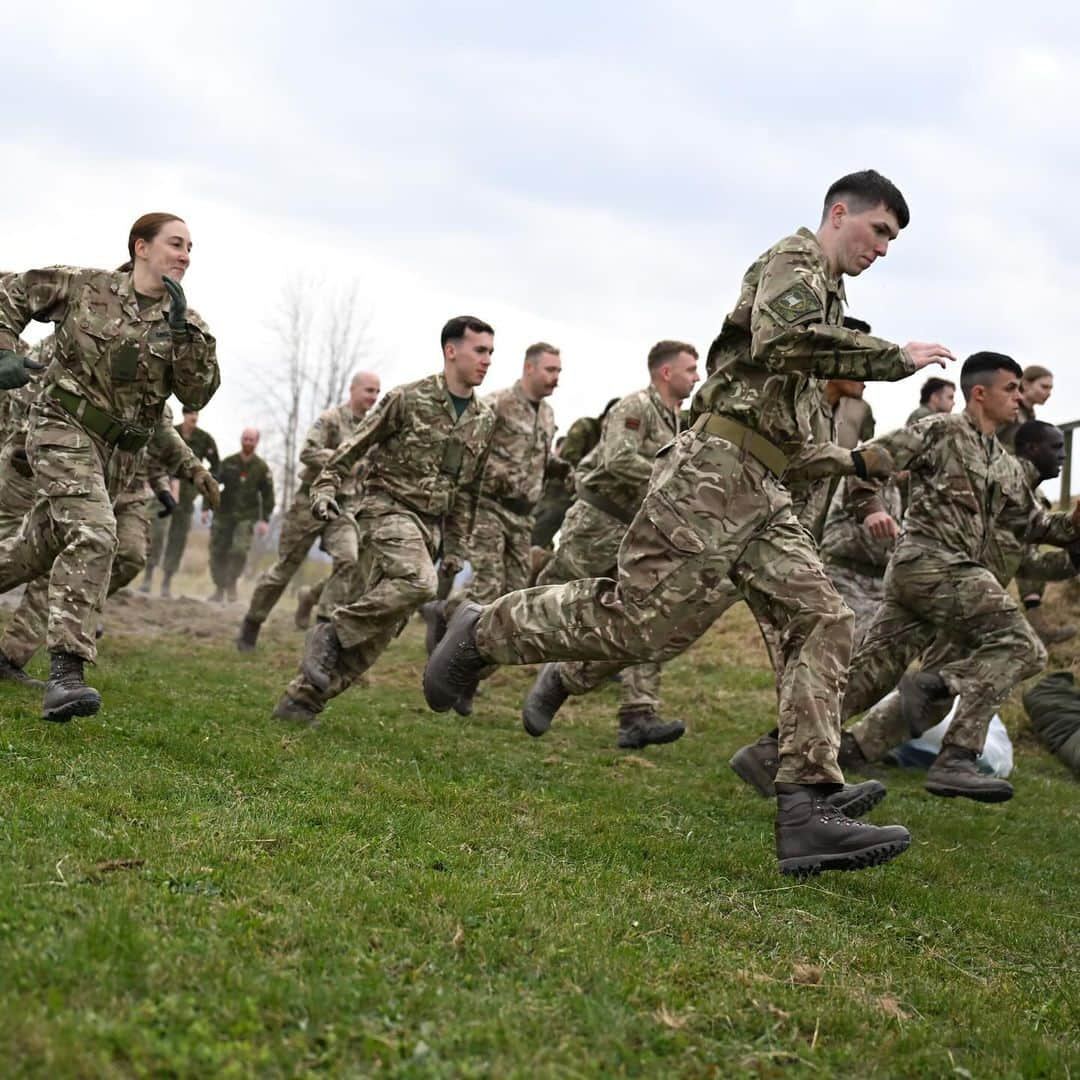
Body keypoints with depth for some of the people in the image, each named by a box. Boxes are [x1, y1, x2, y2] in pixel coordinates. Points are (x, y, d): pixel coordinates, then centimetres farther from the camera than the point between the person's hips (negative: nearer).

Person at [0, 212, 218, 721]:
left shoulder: (186, 322, 3)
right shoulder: (84, 286, -4)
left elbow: (198, 394, -7)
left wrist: (182, 330, -18)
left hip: (117, 449, 5)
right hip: (64, 427, -5)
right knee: (93, 534, -25)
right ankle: (65, 670, -29)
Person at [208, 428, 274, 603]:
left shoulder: (262, 468, 0)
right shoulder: (228, 463, 3)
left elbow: (268, 495, 2)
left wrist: (265, 520, -4)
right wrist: (206, 508, -2)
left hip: (247, 517, -2)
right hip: (223, 515, 2)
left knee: (239, 550, -18)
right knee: (217, 552, 1)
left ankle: (231, 585, 1)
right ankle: (219, 588, 16)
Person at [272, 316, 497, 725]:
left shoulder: (484, 420, 10)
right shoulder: (408, 399, -6)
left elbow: (468, 490, 17)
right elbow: (353, 447, -1)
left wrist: (457, 547, 14)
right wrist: (325, 488, -12)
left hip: (431, 524, 6)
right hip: (388, 508, -6)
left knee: (376, 629, 0)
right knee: (418, 582, -33)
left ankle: (301, 700, 7)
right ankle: (331, 629, -17)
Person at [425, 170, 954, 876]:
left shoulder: (825, 297, 29)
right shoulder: (794, 260, 0)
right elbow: (781, 339, -23)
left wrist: (853, 460, 26)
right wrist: (897, 358, -16)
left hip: (763, 492, 9)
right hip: (715, 471, -9)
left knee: (822, 623, -7)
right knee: (637, 619, -12)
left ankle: (807, 813, -16)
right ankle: (481, 633, 11)